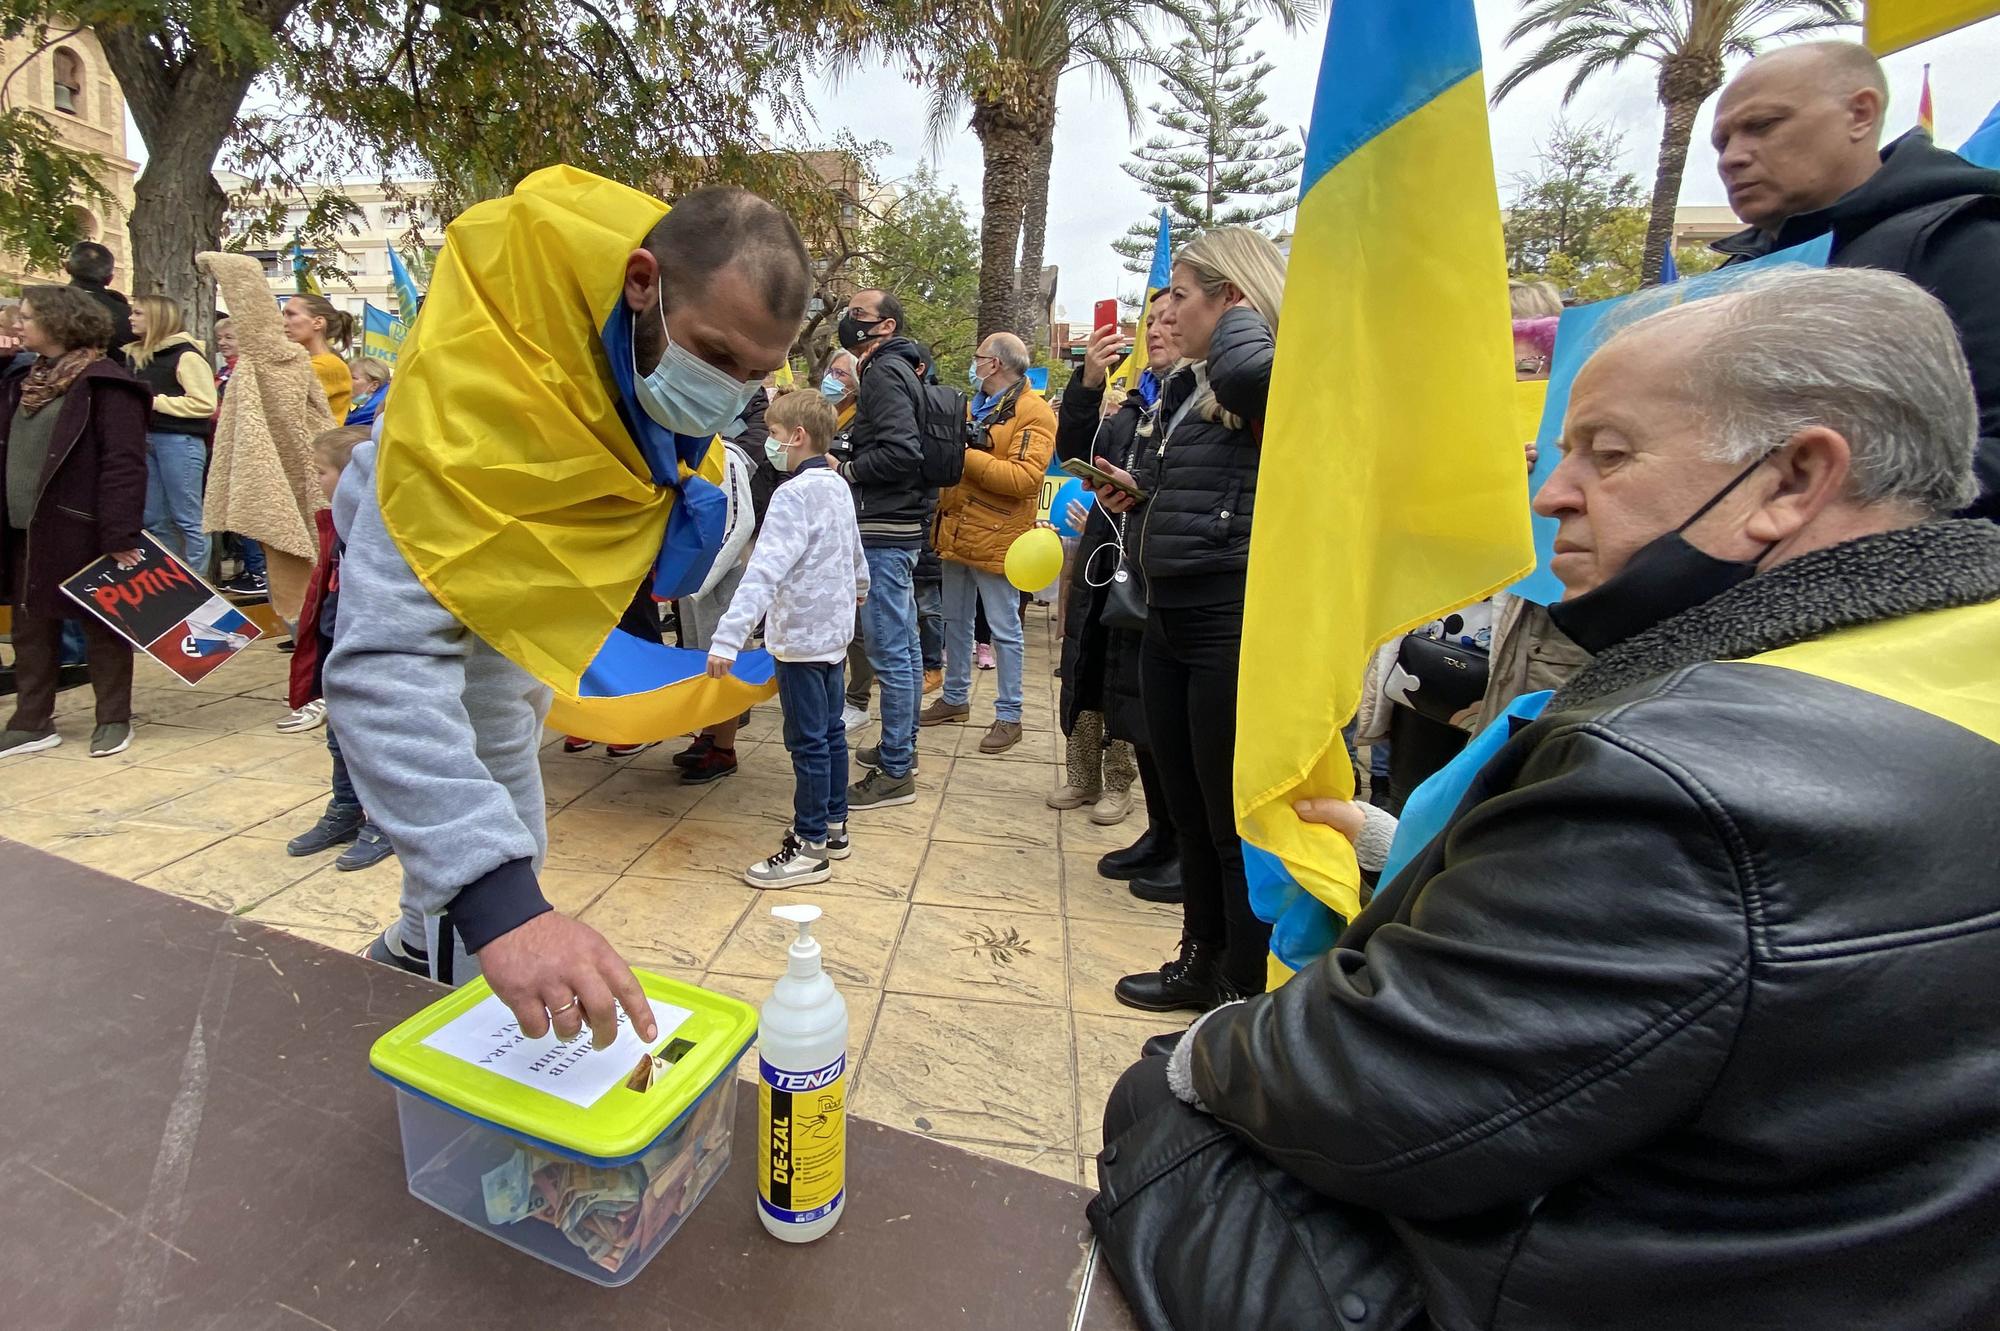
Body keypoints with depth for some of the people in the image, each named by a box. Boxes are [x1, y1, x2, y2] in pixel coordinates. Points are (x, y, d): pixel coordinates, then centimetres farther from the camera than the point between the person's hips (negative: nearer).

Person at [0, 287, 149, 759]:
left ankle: (114, 719, 15)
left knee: (101, 624, 4)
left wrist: (121, 534, -21)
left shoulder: (105, 385, -12)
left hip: (81, 528, -8)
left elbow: (124, 465, -18)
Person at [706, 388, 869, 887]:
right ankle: (833, 825, 29)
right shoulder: (838, 487, 9)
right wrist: (858, 588, 45)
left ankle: (811, 847, 8)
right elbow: (855, 551, 25)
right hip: (834, 630, 9)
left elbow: (764, 571, -28)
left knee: (808, 743, -2)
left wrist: (727, 637, -33)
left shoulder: (794, 495, -18)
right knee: (830, 733, 17)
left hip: (800, 636, -9)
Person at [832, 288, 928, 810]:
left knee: (890, 652, -7)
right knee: (904, 645, 15)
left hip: (885, 532, -11)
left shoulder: (884, 373, -11)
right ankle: (902, 748, 27)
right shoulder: (894, 370, 19)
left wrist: (845, 471, -12)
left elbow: (901, 452, -24)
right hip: (897, 527, 11)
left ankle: (895, 773, -1)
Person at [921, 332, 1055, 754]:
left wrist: (966, 455, -21)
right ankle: (955, 698, 33)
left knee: (1004, 629, 1)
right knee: (955, 622, 17)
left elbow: (1024, 478, -24)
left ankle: (1009, 716, 11)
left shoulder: (1033, 413, -11)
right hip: (956, 534, 9)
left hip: (995, 539, -8)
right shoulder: (975, 406, 16)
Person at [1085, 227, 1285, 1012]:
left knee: (1235, 823, 4)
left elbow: (1245, 374, -35)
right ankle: (1202, 962, 38)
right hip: (1170, 619, 9)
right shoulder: (1185, 387, 16)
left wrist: (1243, 319, -14)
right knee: (1188, 811, 19)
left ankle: (1245, 999, 22)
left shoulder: (1276, 386, -10)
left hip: (1235, 622, -9)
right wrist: (1138, 492, 8)